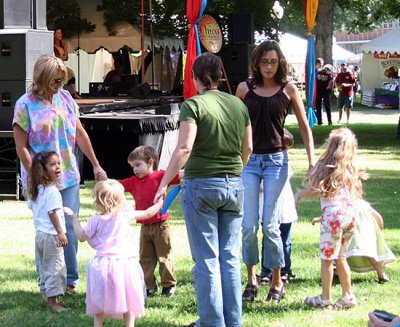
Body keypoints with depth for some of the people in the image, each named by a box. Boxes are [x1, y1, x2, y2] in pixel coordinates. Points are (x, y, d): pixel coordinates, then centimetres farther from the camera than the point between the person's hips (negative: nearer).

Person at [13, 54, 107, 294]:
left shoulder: (65, 98, 5)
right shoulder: (25, 105, -8)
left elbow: (80, 134, 12)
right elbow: (21, 147, -7)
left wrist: (96, 165, 12)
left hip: (69, 176, 4)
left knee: (70, 229, 6)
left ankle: (70, 280, 16)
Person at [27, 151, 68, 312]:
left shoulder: (35, 190, 9)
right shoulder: (52, 191, -19)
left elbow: (32, 207, 18)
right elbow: (52, 213, -21)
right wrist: (60, 232, -18)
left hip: (40, 233, 9)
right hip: (51, 235, -9)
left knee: (44, 268, 16)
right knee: (55, 268, -3)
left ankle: (49, 297, 23)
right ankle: (53, 302, -2)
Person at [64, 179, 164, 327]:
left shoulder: (96, 220, -5)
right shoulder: (126, 214, -2)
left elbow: (82, 237, 4)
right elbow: (148, 213, 9)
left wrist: (74, 218, 14)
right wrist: (160, 204, 26)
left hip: (103, 263, 0)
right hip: (125, 262, 0)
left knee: (100, 301, 11)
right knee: (128, 299, 8)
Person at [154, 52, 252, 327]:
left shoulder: (194, 105, -10)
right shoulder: (238, 104, 6)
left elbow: (184, 148, -19)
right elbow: (247, 147, 14)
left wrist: (164, 184, -14)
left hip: (201, 184, -5)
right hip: (233, 185, 5)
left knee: (206, 259, 3)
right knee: (230, 258, 10)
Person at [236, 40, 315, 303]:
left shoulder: (288, 89, 1)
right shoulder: (245, 88, 4)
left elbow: (304, 126, 7)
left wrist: (312, 160, 1)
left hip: (276, 160, -1)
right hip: (249, 160, 1)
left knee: (270, 225, -4)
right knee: (249, 225, -3)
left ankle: (277, 282, 10)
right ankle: (251, 279, 14)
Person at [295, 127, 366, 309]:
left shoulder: (326, 167, -4)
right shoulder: (350, 170, 14)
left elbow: (315, 189, -9)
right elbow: (355, 193, 10)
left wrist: (301, 194, 8)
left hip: (333, 214, -7)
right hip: (350, 214, 7)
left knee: (327, 258, 0)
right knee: (340, 257, 17)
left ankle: (325, 299, 3)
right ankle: (348, 296, 19)